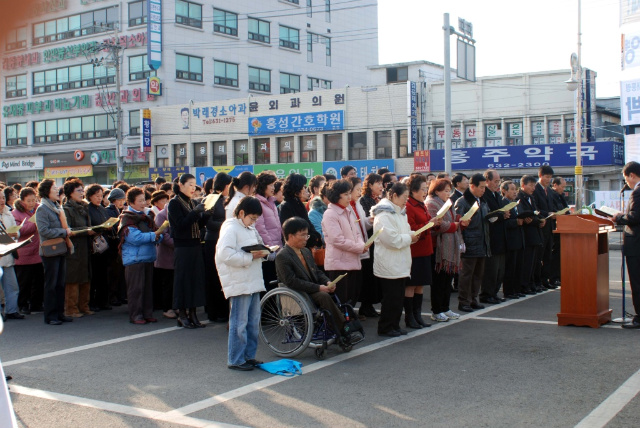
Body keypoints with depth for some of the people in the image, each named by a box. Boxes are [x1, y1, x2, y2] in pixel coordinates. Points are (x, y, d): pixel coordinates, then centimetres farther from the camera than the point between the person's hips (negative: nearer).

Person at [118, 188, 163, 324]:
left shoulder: (145, 217, 17)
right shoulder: (127, 218, -7)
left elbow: (155, 235, 14)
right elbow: (135, 237, -19)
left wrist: (158, 236, -9)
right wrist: (153, 235, -15)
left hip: (148, 257, 7)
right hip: (134, 258, -7)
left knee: (148, 286, 10)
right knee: (136, 288, -4)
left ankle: (147, 313, 17)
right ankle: (135, 315, 3)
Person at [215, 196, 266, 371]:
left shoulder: (251, 229, 17)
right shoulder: (230, 229, -12)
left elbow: (258, 246, 28)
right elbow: (225, 255, -23)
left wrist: (261, 252, 4)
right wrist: (251, 257, -21)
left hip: (253, 281, 9)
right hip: (239, 283, -9)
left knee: (253, 322, 14)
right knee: (239, 323, -4)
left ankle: (249, 356, 25)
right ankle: (235, 360, 4)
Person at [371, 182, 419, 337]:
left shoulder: (399, 213, 17)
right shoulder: (384, 214, -15)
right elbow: (392, 239, -22)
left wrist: (411, 235, 5)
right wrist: (410, 238, -11)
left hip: (400, 263, 9)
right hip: (389, 265, -9)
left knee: (398, 297, 12)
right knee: (391, 297, -3)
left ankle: (394, 325, 21)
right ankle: (385, 328, 7)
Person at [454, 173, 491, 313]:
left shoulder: (482, 202, 18)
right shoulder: (462, 202, -9)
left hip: (482, 244, 8)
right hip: (470, 244, -8)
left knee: (478, 273, 13)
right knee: (466, 273, -2)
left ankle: (473, 299, 22)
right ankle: (463, 301, 5)